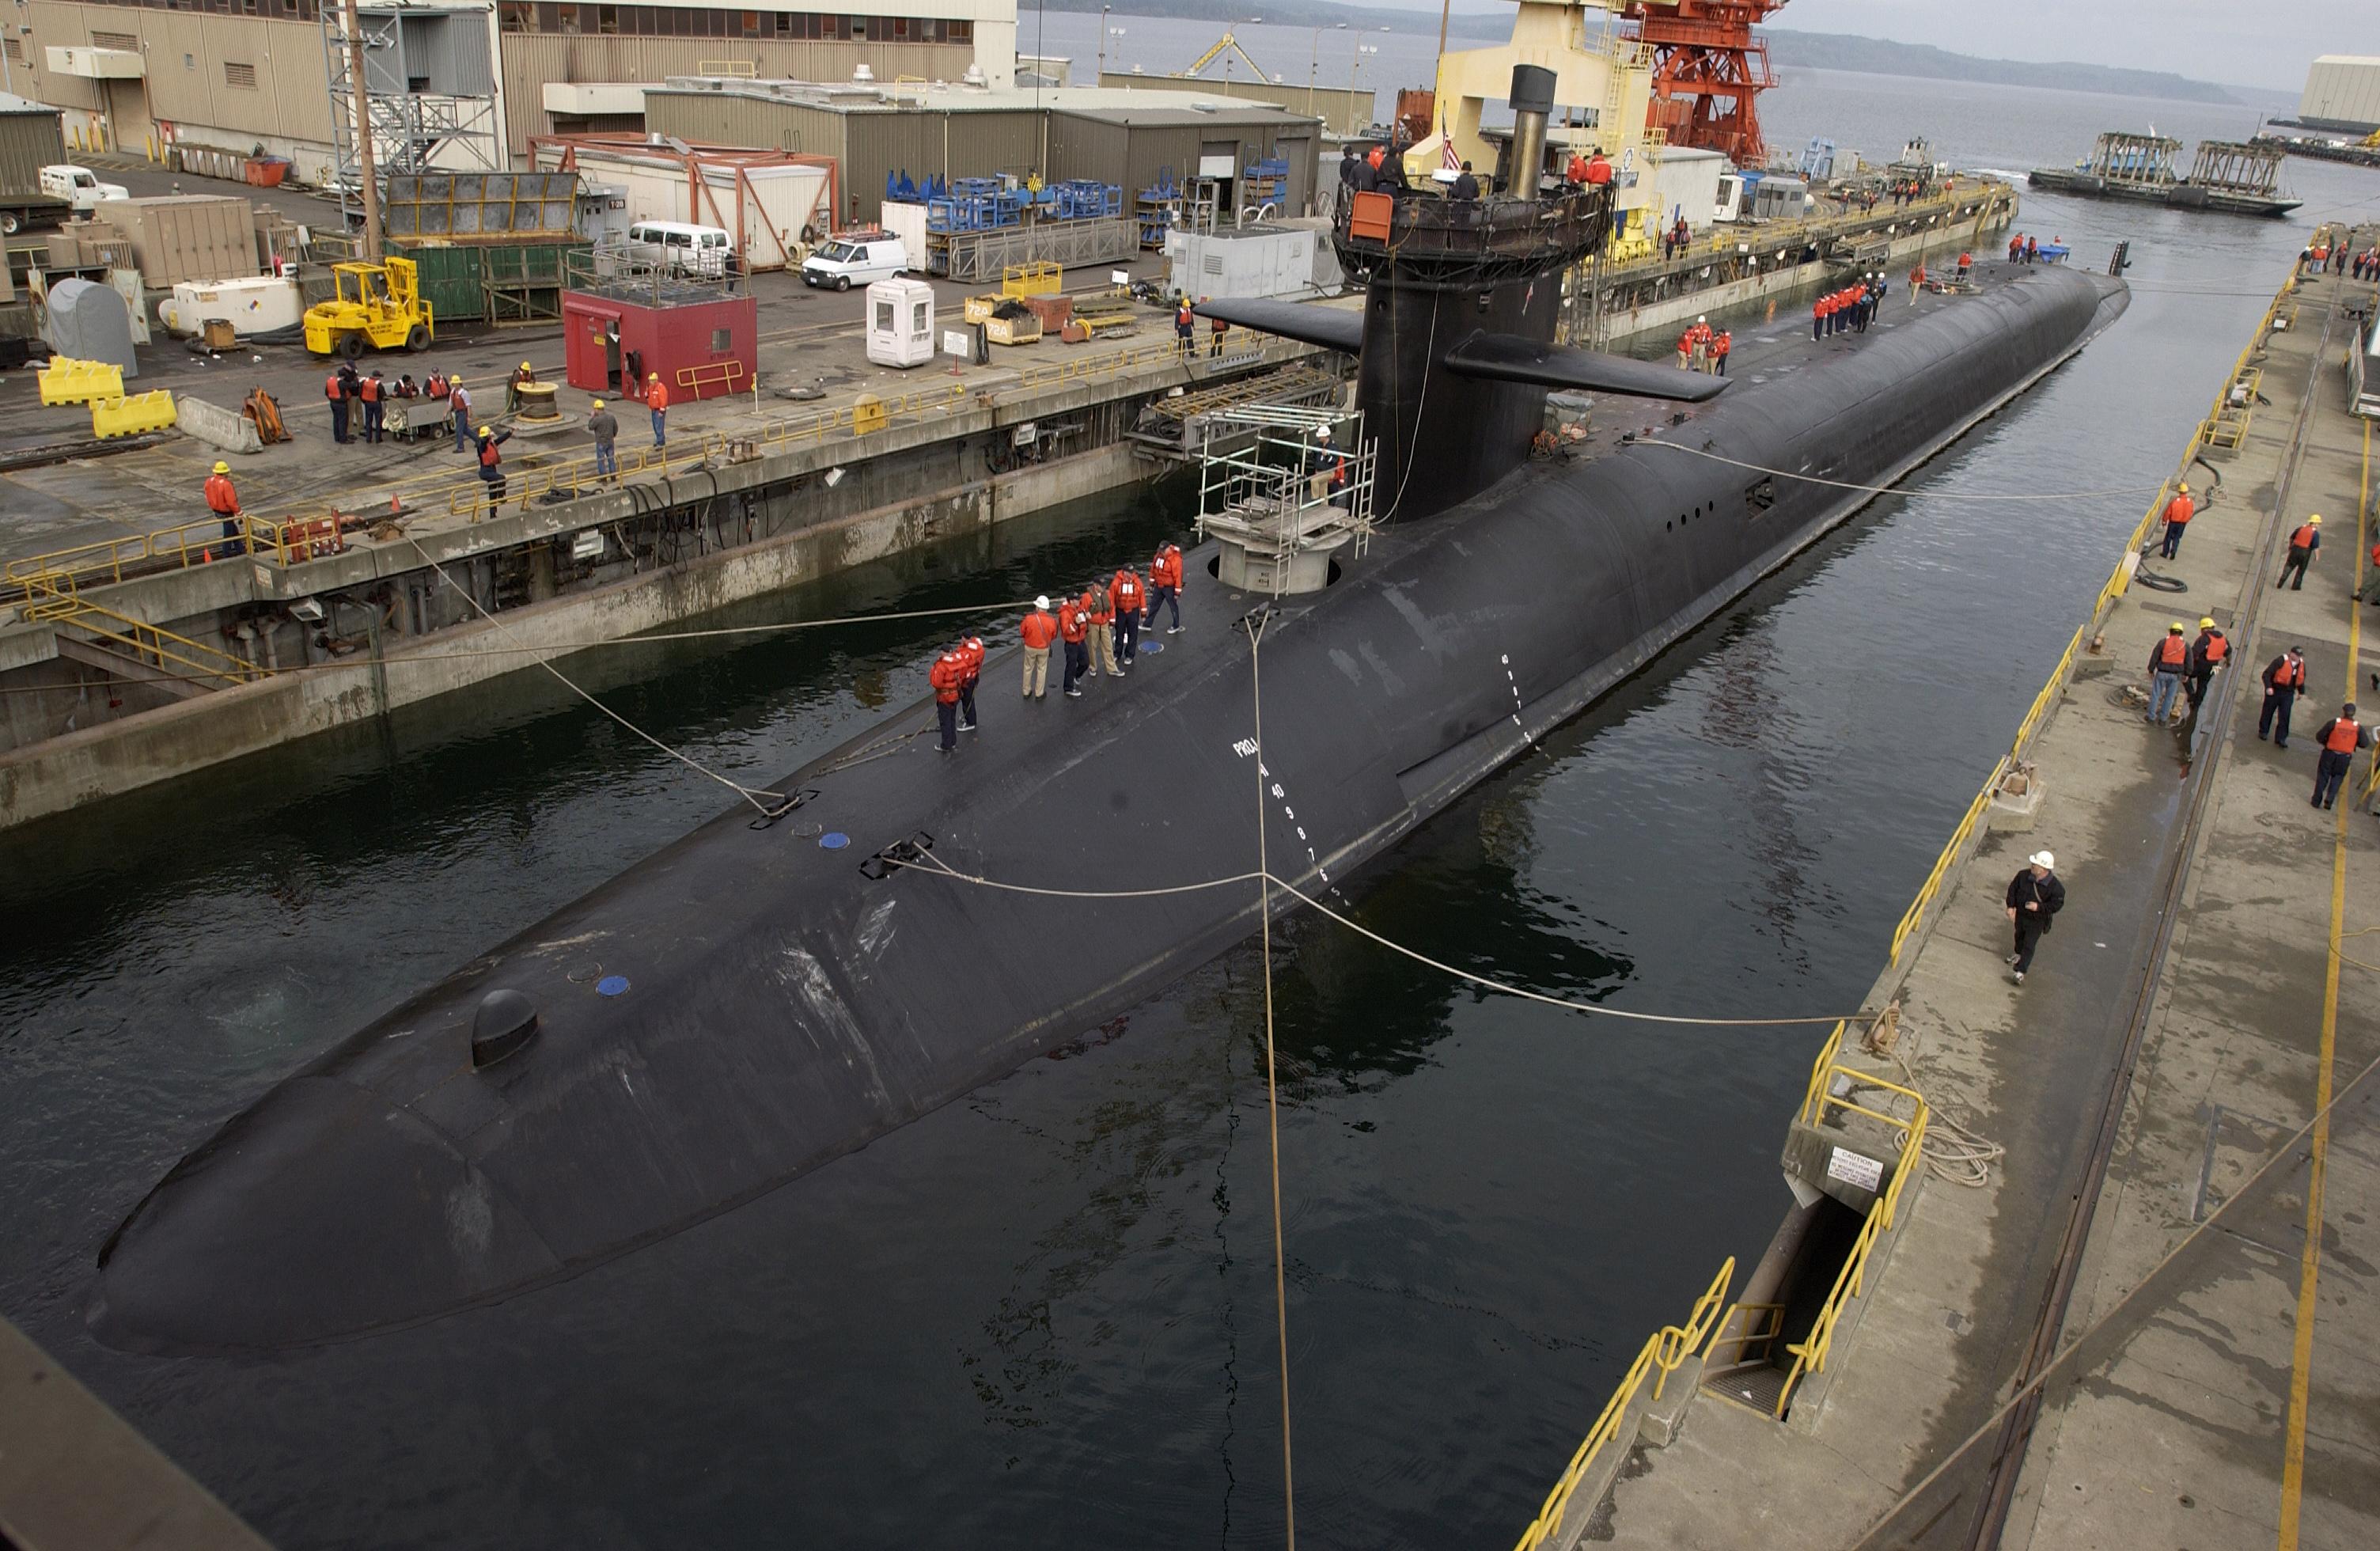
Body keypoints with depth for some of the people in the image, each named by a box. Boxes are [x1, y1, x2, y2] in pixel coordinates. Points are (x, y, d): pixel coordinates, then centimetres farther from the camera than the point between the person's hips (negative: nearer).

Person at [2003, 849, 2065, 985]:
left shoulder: (2055, 887, -25)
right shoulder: (2023, 876, -14)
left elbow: (2057, 904, -19)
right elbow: (2013, 889, -1)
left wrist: (2039, 907, -28)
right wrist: (2011, 906, -7)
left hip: (2037, 920, -5)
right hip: (2020, 914, 5)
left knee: (2029, 945, -5)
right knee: (2019, 936, 29)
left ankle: (2019, 971, -3)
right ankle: (2018, 954, 58)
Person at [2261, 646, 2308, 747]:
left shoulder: (2302, 665, 0)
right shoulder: (2281, 661, -19)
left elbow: (2301, 678, 18)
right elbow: (2267, 674, -21)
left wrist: (2301, 692, 22)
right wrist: (2268, 687, -32)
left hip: (2288, 693, 4)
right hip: (2274, 691, -4)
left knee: (2285, 716, -2)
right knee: (2268, 712, 12)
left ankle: (2280, 739, 1)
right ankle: (2263, 731, 32)